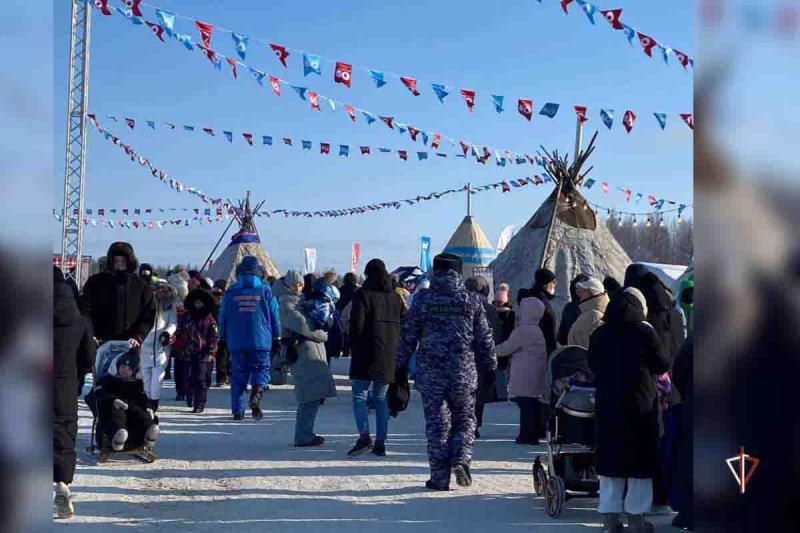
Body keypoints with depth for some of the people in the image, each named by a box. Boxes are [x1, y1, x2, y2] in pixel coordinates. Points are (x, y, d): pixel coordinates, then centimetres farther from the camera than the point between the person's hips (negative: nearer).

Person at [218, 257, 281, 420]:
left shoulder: (230, 293, 3)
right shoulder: (266, 291, 0)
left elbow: (222, 318, 8)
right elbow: (275, 317, 4)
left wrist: (223, 339, 19)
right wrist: (276, 339, 13)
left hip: (236, 343, 2)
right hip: (261, 341, -1)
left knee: (238, 376, 8)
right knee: (261, 369, 10)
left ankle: (238, 411, 7)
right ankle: (257, 391, -19)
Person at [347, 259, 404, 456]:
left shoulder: (363, 295, -6)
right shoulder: (395, 297, 12)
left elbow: (356, 323, -12)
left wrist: (353, 346, 0)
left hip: (366, 354, -5)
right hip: (389, 356, 5)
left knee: (359, 396, -2)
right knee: (381, 399, 10)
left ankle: (364, 436, -18)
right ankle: (380, 443, 8)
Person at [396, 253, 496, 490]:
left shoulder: (422, 299, -1)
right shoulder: (471, 300, 1)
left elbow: (408, 335, 1)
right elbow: (484, 338, 5)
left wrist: (401, 365, 10)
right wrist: (490, 368, 15)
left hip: (430, 372, 0)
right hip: (463, 372, 0)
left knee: (436, 423, 5)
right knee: (465, 419, 14)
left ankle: (440, 476, 5)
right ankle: (461, 458, -8)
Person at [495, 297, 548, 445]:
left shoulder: (522, 331, -15)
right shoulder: (536, 330, 16)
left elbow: (506, 349, -12)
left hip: (524, 376, -9)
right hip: (536, 376, 9)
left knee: (526, 405, -7)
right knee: (533, 404, 17)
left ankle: (528, 435, -6)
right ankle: (537, 431, 26)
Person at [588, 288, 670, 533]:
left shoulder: (599, 334, 2)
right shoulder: (645, 331, -9)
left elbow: (593, 366, 12)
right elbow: (662, 365, -3)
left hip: (607, 404, 3)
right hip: (640, 404, -3)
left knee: (610, 456, 8)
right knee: (640, 458, 6)